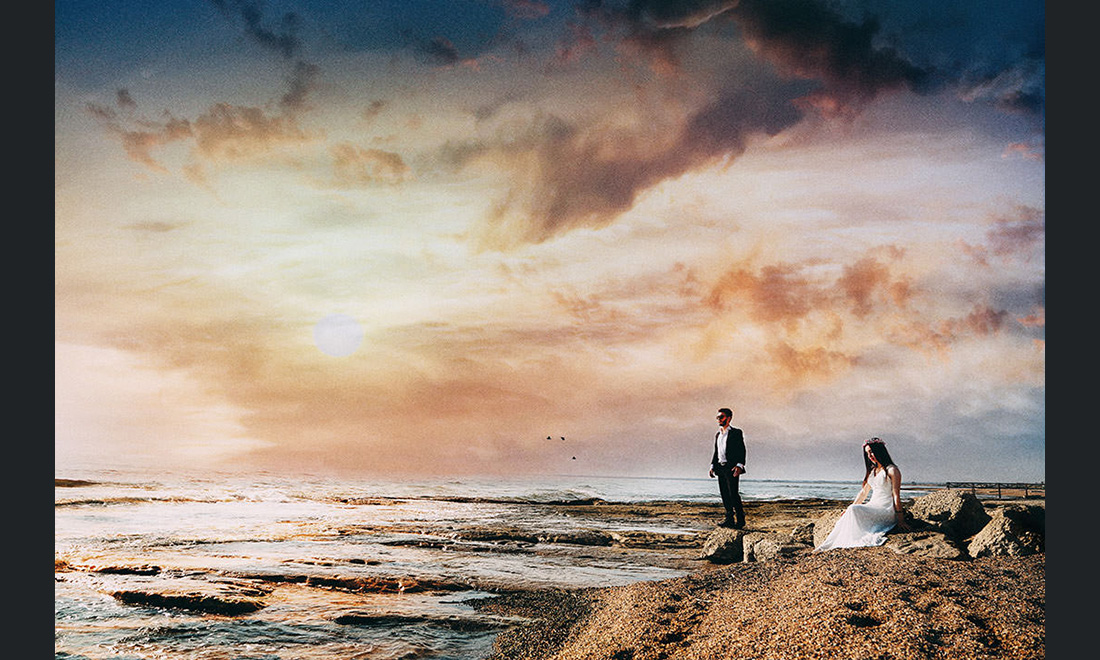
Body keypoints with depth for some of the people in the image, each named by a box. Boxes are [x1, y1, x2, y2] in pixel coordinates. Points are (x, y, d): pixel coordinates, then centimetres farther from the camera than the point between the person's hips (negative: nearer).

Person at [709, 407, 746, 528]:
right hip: (720, 468, 7)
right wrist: (713, 466, 10)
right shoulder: (717, 435, 20)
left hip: (731, 468, -7)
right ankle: (729, 519, 10)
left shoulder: (736, 432, -1)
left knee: (733, 494, -11)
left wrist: (739, 465, -19)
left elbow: (742, 450, -7)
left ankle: (740, 520, -4)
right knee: (725, 495, 5)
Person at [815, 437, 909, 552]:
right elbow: (863, 492, 25)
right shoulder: (872, 471, 19)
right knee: (850, 512, -18)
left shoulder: (892, 470, -5)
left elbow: (896, 495, -11)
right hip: (873, 506, 7)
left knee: (854, 510, -28)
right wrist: (850, 508, 17)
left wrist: (900, 520, -15)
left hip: (887, 512, -7)